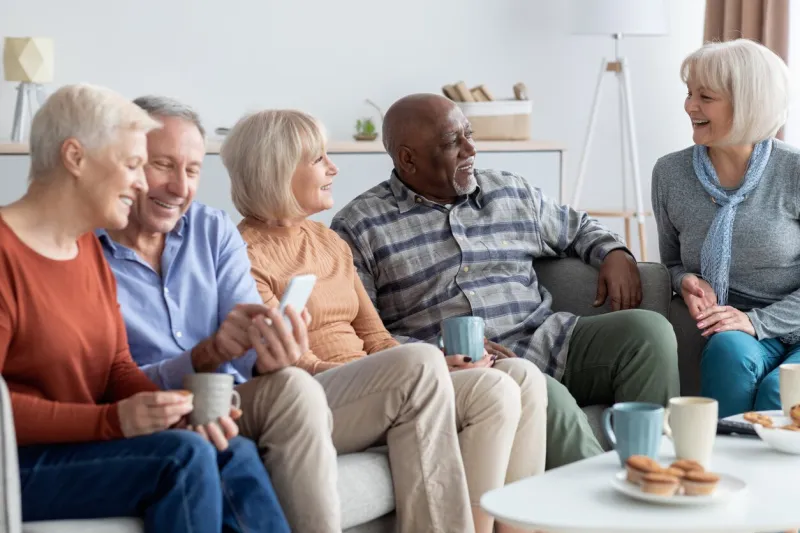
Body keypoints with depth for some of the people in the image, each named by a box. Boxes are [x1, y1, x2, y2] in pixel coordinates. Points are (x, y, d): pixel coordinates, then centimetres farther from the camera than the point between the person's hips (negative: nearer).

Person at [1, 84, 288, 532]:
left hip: (82, 444, 8)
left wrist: (180, 411, -9)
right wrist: (112, 420, -26)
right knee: (185, 456, -26)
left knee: (234, 454, -15)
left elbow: (118, 367, 12)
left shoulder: (88, 247, 12)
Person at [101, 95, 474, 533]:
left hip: (261, 409, 6)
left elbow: (254, 332, 0)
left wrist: (269, 356, -26)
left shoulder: (214, 230, 12)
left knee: (418, 367, -8)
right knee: (294, 387, -36)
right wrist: (205, 356, -27)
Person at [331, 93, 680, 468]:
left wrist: (615, 253, 12)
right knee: (545, 395, -36)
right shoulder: (359, 227, 4)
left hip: (549, 343, 6)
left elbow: (578, 228, 35)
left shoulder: (513, 193, 19)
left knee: (649, 329, -18)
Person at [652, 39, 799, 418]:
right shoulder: (670, 173, 2)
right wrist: (686, 280, -7)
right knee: (728, 350, -33)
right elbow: (672, 262, 17)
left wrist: (757, 321, -18)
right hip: (735, 334, 3)